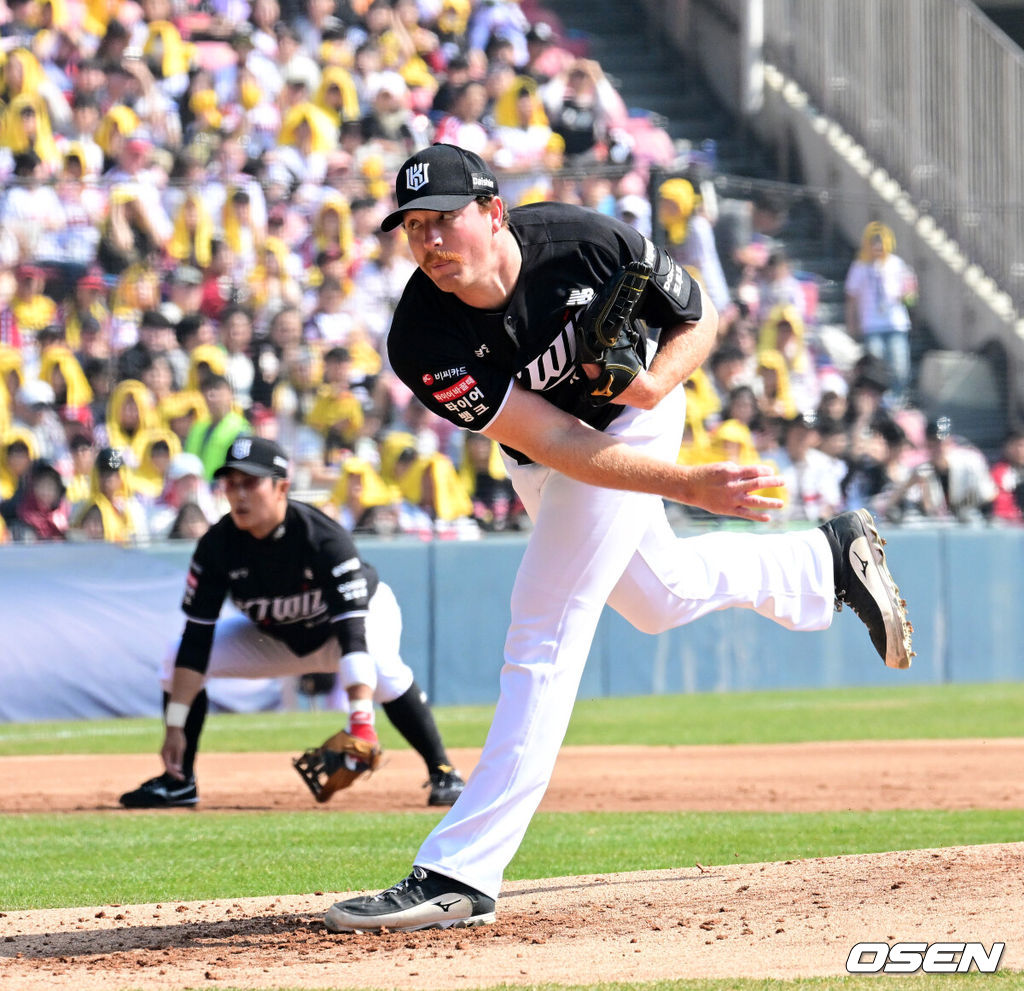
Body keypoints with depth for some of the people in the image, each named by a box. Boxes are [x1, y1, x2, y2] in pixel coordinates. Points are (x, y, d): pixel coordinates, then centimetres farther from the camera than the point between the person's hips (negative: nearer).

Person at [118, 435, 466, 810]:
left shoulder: (324, 539, -36)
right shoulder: (217, 545, -24)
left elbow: (353, 632, -42)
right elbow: (196, 638, -20)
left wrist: (360, 719, -54)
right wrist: (175, 728, -25)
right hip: (275, 636, 4)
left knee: (382, 667, -38)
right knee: (177, 661, -11)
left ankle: (442, 772, -23)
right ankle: (179, 782, 4)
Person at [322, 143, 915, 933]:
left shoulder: (588, 245, -31)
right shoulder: (423, 341, -29)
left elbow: (698, 317, -11)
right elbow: (555, 444, -32)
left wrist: (656, 381, -32)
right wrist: (691, 486, -40)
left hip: (629, 419, -4)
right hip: (542, 461, 4)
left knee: (545, 635, -14)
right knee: (658, 596, 24)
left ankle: (459, 875, -17)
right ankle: (830, 560, 49)